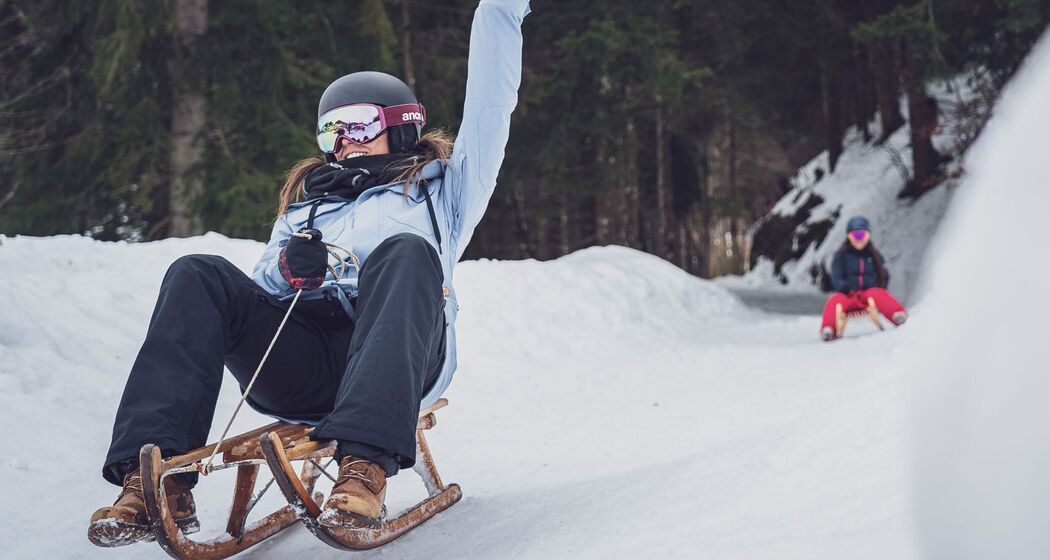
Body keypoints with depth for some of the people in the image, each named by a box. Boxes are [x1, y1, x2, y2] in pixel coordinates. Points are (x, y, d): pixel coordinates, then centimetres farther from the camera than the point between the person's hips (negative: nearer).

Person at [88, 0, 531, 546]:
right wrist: (287, 268, -1)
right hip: (301, 365, 3)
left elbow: (488, 108, 18)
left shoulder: (437, 188, 28)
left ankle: (363, 467, -51)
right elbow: (264, 288, 22)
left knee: (406, 253, -32)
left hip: (398, 357, -3)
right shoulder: (306, 200, 36)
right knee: (198, 276, -19)